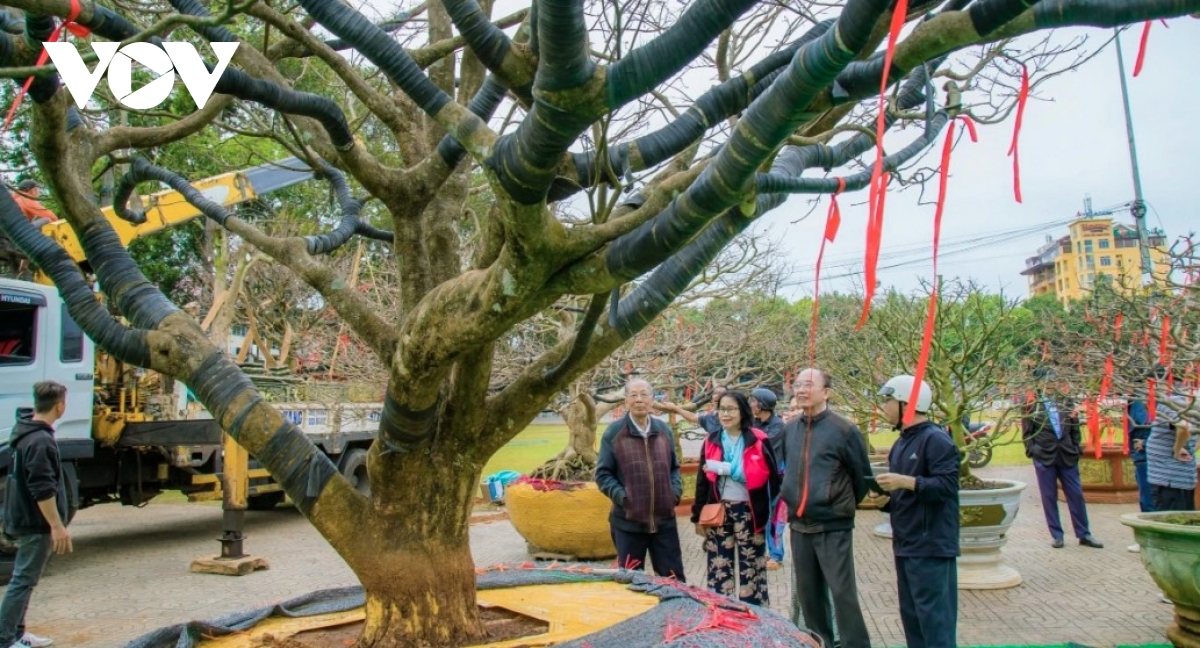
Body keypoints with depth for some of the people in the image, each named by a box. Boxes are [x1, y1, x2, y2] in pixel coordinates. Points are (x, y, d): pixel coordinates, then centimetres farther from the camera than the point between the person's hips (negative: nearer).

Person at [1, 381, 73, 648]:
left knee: (23, 579, 17)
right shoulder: (41, 441, -23)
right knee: (23, 581, -4)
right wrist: (57, 526, -22)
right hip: (36, 523, -10)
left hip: (24, 518, 10)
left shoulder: (24, 433, 9)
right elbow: (43, 490, -26)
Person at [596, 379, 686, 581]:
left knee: (674, 578, 12)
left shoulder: (664, 430, 8)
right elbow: (603, 474, -3)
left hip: (664, 518, 3)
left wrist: (675, 491, -1)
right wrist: (621, 496, -16)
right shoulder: (614, 432, -4)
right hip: (628, 520, -3)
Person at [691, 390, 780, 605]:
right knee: (719, 570, 8)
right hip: (718, 513, 3)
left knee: (750, 571, 5)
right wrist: (698, 516, 7)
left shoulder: (759, 440, -4)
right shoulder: (711, 442, 7)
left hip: (748, 513, -3)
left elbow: (771, 477, -8)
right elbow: (702, 481, 9)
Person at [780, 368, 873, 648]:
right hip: (799, 525, 6)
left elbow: (862, 476, -3)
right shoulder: (789, 430, 5)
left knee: (843, 592, 0)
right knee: (807, 593, 14)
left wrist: (845, 506, 6)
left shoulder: (844, 429, -10)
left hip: (833, 526, -5)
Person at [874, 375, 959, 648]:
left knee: (935, 621, -5)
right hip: (905, 546, 9)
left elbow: (947, 486, -21)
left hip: (931, 547, -9)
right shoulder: (901, 444, 17)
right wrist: (885, 500, 6)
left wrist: (905, 482, -25)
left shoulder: (936, 439, -12)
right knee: (912, 618, 15)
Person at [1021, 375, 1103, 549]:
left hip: (1067, 456, 2)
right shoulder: (1033, 406, 1)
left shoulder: (1066, 404, 9)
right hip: (1044, 457, -2)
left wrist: (1077, 448, 5)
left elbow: (1075, 428, 12)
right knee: (1049, 497, 4)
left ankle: (1084, 534, 15)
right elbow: (1027, 432, 1)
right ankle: (1056, 535, 14)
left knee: (1076, 495, 5)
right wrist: (1032, 450, -7)